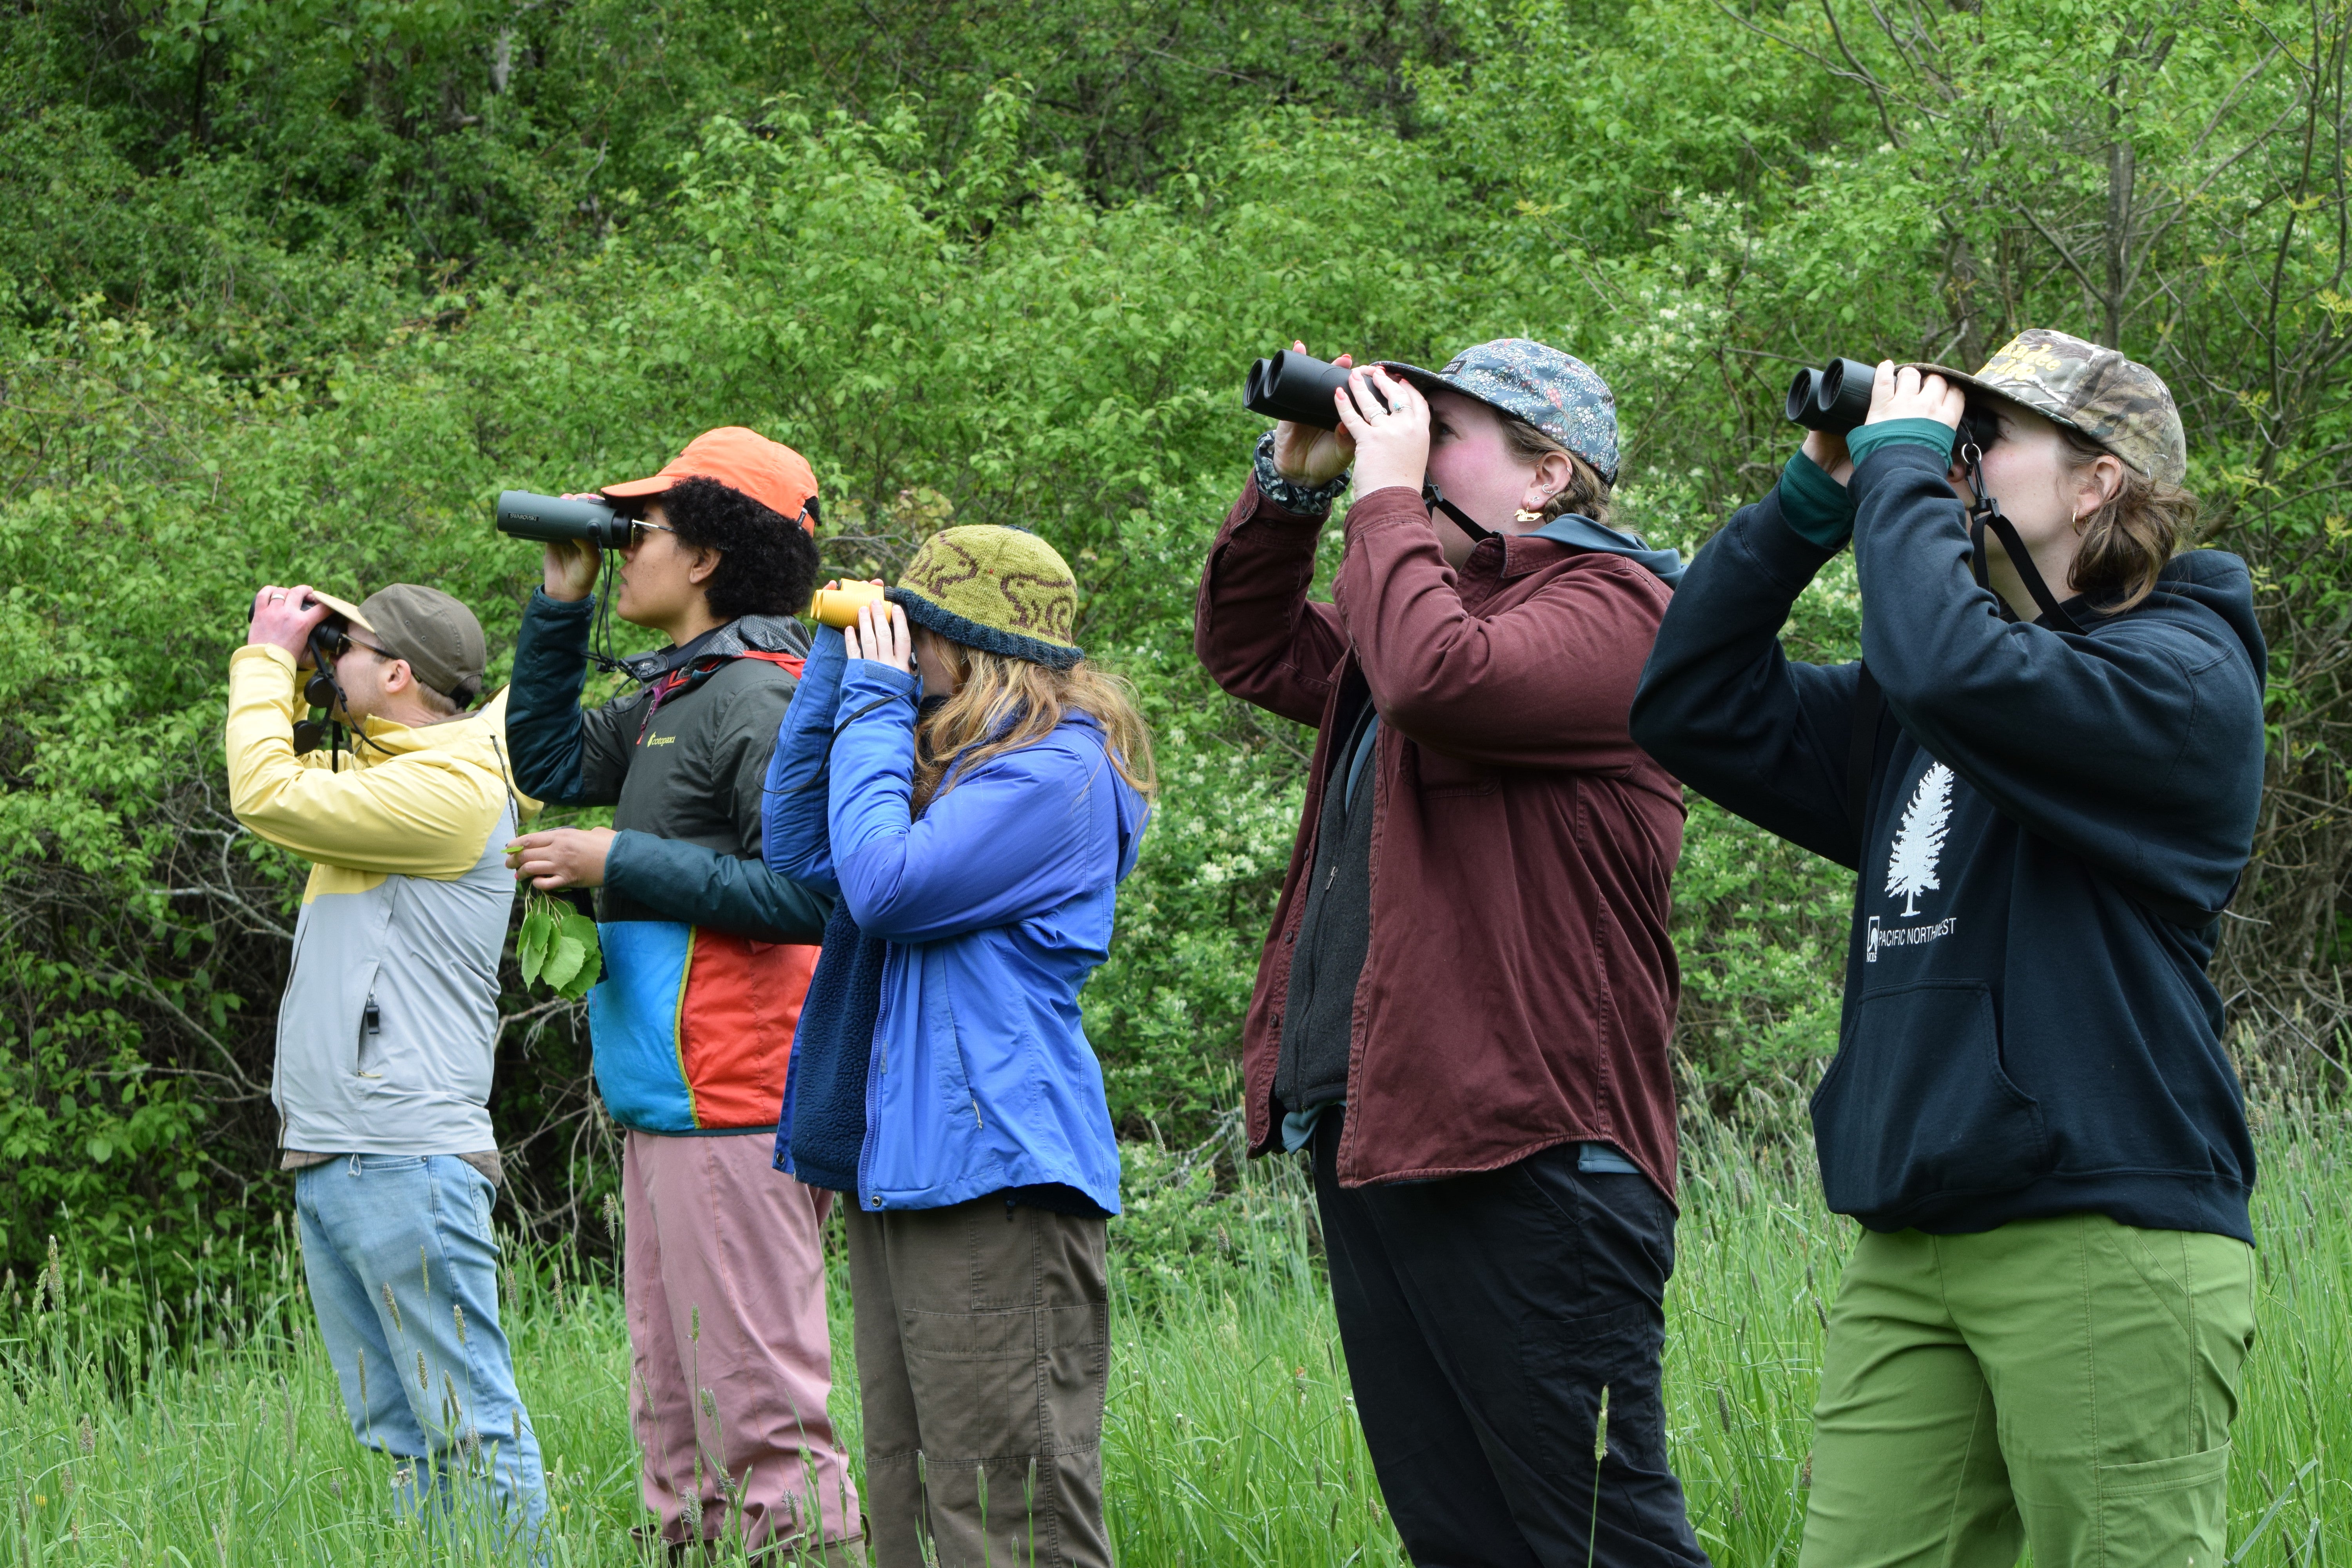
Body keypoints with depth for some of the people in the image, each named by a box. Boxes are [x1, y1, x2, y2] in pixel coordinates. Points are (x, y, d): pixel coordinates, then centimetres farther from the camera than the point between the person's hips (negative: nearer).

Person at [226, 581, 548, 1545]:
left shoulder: (450, 788, -11)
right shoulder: (377, 774, 19)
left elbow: (267, 798, -16)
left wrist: (270, 659, -3)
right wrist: (275, 663, 17)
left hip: (407, 1161, -10)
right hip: (326, 1163, 10)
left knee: (470, 1429, -10)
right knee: (398, 1433, 10)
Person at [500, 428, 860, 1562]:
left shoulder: (762, 699, -13)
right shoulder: (670, 694, 16)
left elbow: (806, 893, -20)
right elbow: (548, 763, 25)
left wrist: (621, 865, -14)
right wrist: (562, 605, 16)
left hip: (731, 1107, -10)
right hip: (663, 1106, 10)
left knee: (756, 1404, -11)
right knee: (674, 1414, 13)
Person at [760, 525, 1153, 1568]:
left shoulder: (1059, 770, -10)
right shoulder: (957, 758, 19)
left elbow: (885, 886, -17)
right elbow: (800, 856, 19)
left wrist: (877, 711, -5)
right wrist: (839, 669, 14)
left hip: (997, 1171, -10)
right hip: (899, 1168, 10)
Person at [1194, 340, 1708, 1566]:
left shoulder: (1613, 606, -10)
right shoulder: (1436, 584, 20)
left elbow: (1441, 678, -27)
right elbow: (1251, 649, 30)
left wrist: (1389, 493, -14)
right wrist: (1290, 481, 15)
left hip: (1530, 1153, -10)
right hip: (1370, 1133, 10)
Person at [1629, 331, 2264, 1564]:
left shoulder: (2183, 676, -6)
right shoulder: (1901, 715, 21)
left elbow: (1954, 673, -24)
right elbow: (1695, 709, 17)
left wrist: (1901, 464, -9)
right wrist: (1814, 496, 10)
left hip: (2110, 1243, -7)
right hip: (1909, 1253, 7)